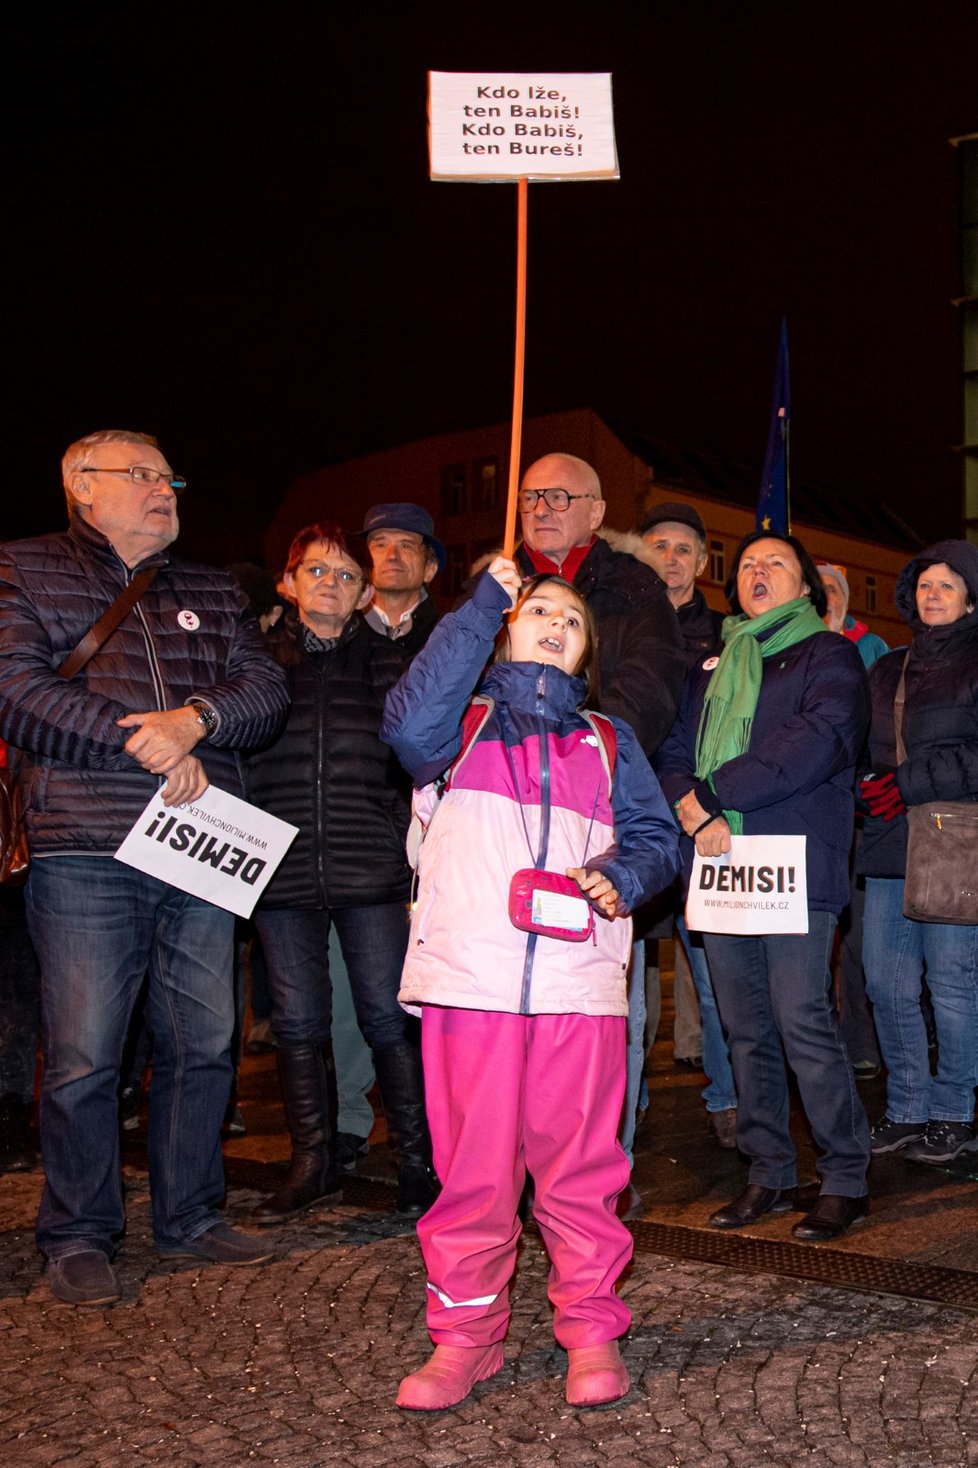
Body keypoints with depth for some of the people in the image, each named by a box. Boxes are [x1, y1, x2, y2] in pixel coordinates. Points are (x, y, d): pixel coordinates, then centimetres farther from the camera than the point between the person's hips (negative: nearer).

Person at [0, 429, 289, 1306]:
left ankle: (191, 1218, 24)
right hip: (87, 854, -4)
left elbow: (266, 689, 8)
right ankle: (79, 1237, 15)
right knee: (83, 1057, -2)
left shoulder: (212, 593, 20)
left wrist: (197, 718, -14)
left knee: (204, 1043, 9)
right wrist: (150, 750, -12)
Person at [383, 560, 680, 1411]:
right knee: (472, 1165, 3)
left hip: (579, 981, 2)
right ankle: (465, 1334, 17)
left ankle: (592, 1330, 18)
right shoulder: (462, 721, 14)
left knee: (580, 1164, 4)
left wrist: (621, 878, -7)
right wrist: (484, 603, -6)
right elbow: (410, 723, -10)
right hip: (470, 977, -1)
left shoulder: (607, 741, 22)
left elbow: (657, 837, 16)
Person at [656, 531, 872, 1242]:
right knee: (747, 1029, 8)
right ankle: (770, 1175, 17)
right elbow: (675, 752, 13)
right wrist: (693, 809, -10)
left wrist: (711, 793, -13)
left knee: (802, 1020, -10)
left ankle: (847, 1178, 3)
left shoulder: (828, 655, 6)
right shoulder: (712, 667, 22)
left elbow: (816, 743, -11)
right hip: (719, 865, 6)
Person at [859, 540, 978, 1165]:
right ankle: (907, 1109, 18)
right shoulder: (888, 671, 20)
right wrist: (870, 786, 5)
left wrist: (911, 783, -13)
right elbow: (866, 750, 25)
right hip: (890, 844, 6)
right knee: (887, 982, 6)